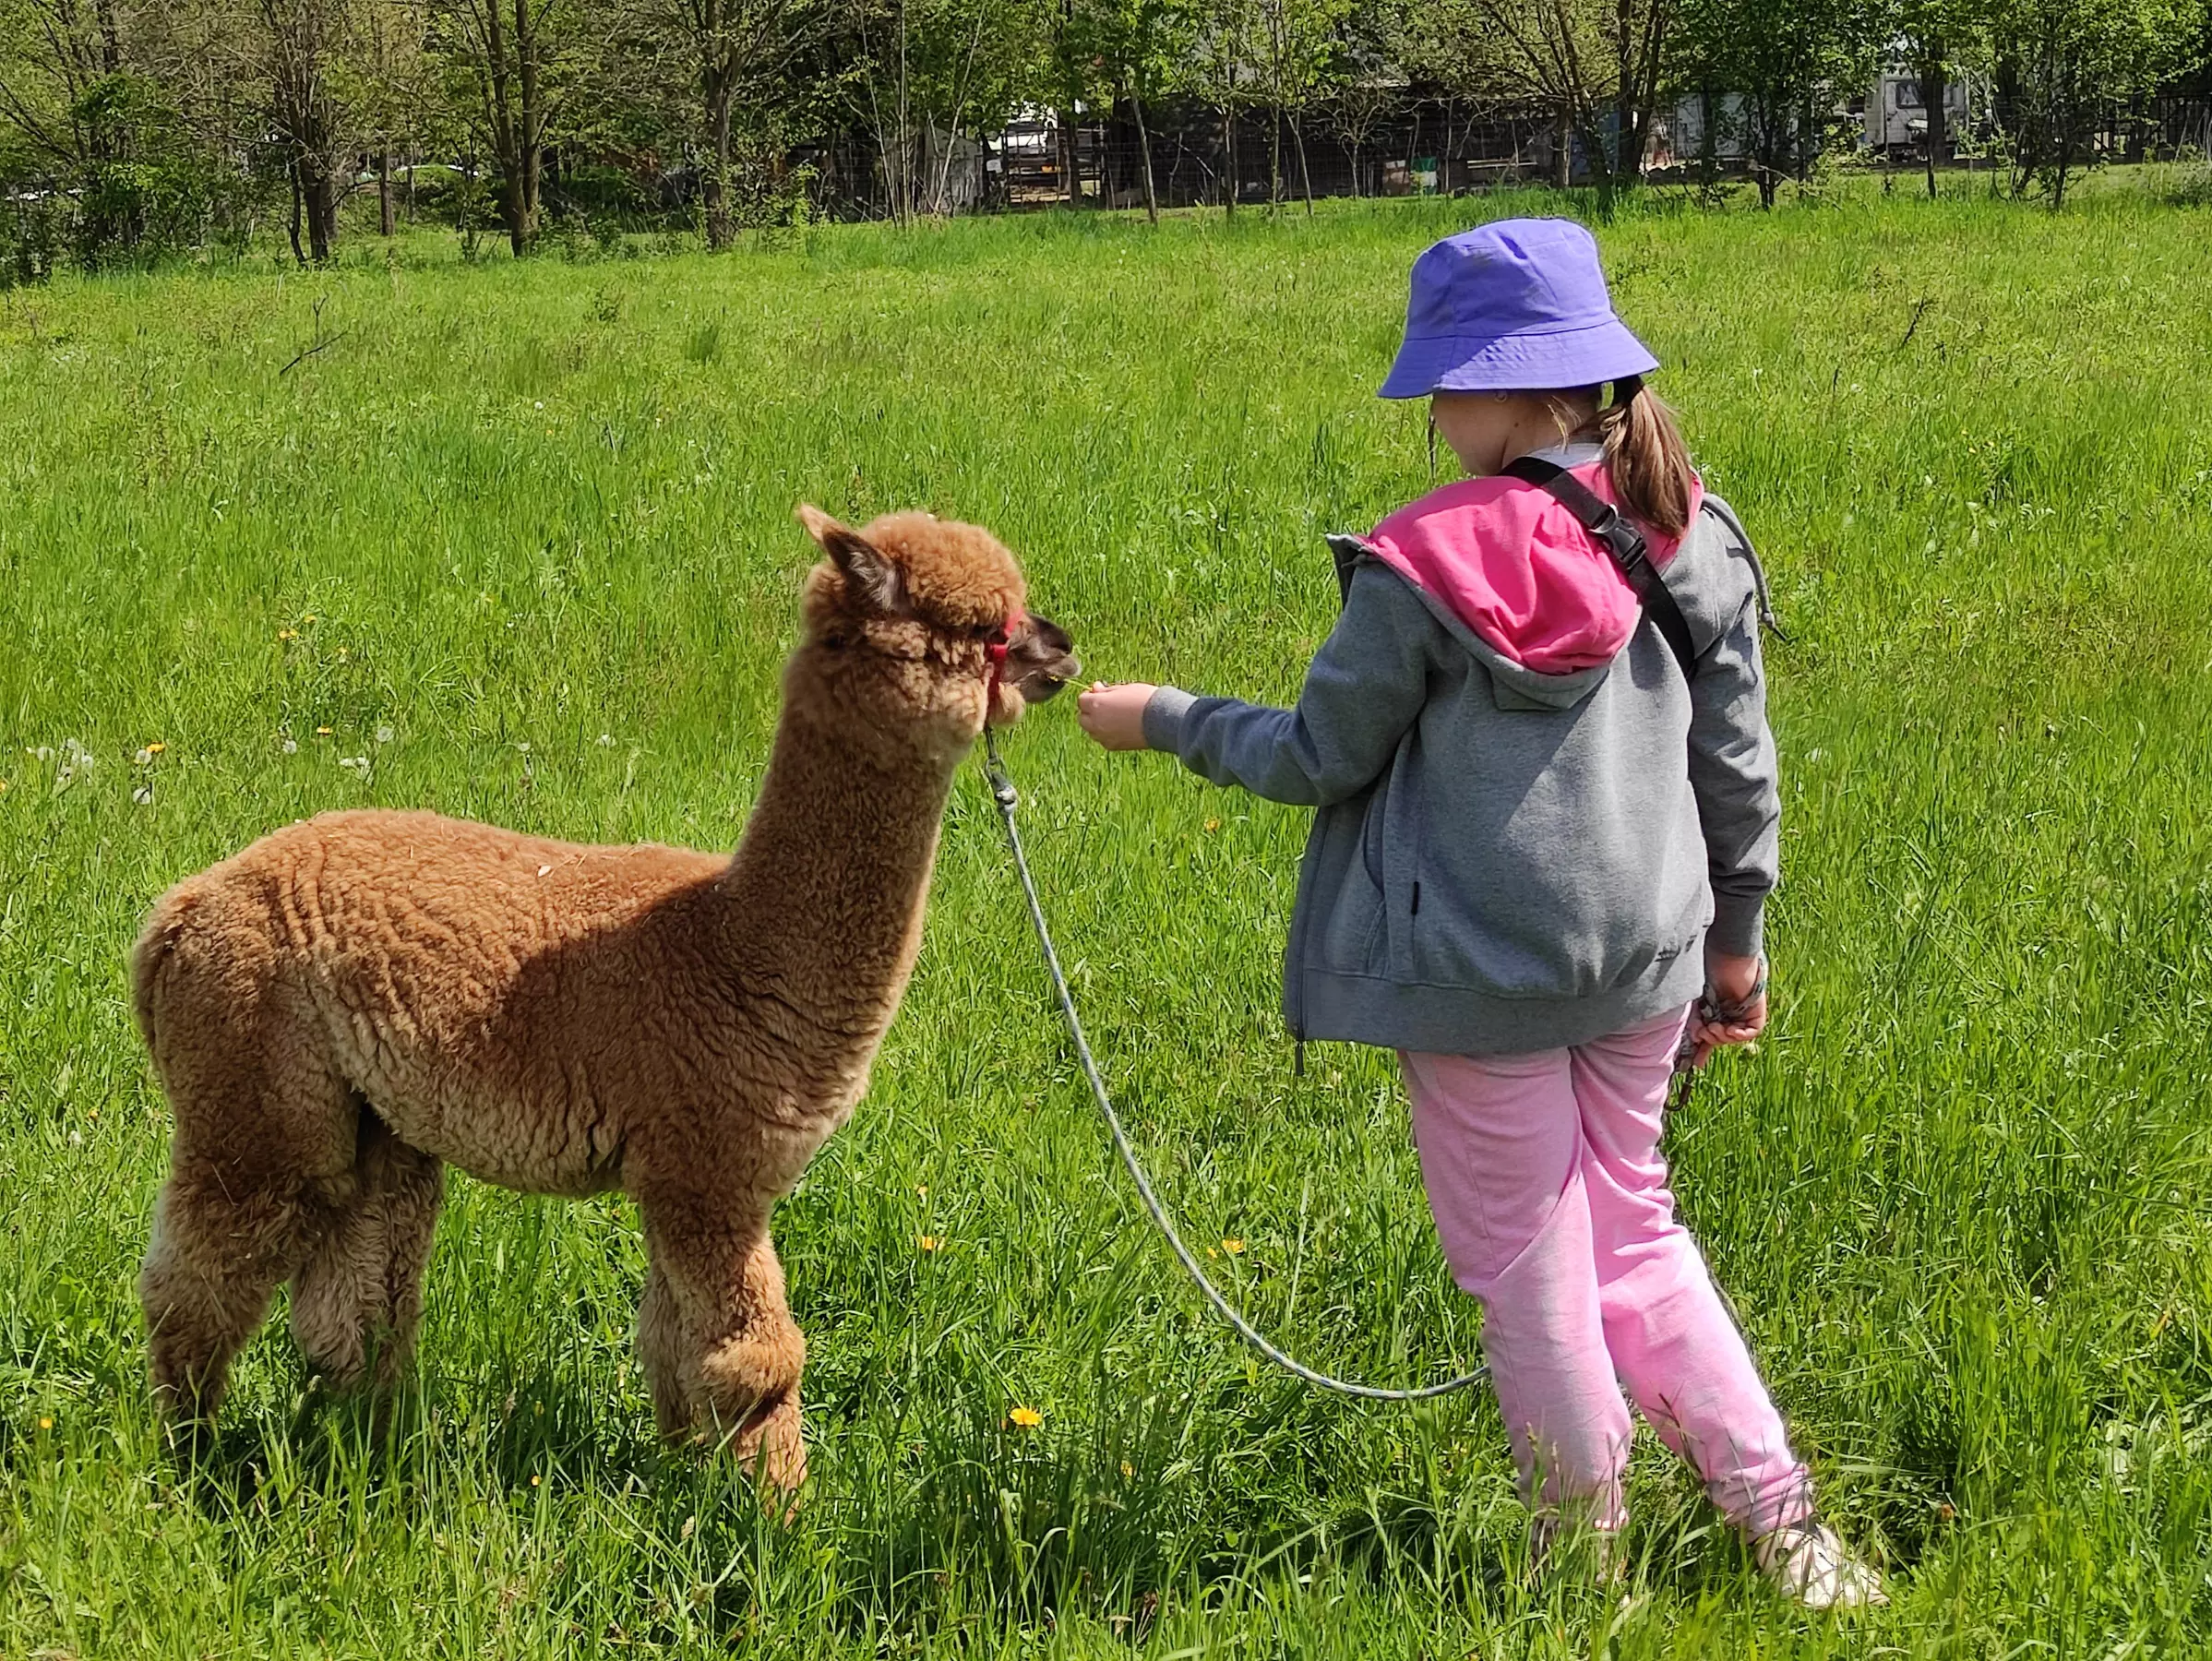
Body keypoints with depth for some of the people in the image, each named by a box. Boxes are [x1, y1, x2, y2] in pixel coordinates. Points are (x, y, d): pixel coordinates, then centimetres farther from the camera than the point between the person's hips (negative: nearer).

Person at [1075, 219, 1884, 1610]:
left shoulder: (1426, 569, -16)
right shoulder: (1692, 545, -1)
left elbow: (1322, 758, -6)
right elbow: (1739, 764, 6)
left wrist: (1171, 722, 9)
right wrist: (1737, 937, 18)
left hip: (1483, 974, -5)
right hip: (1644, 959, 6)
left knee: (1530, 1274, 10)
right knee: (1634, 1232, 21)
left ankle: (1591, 1551, 23)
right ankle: (1782, 1521, 17)